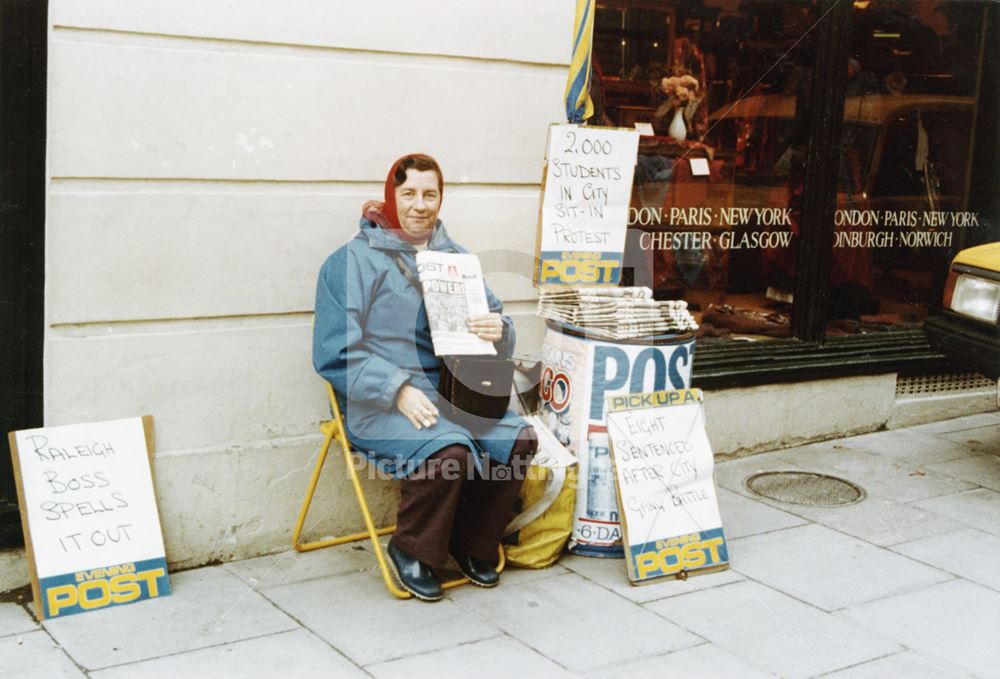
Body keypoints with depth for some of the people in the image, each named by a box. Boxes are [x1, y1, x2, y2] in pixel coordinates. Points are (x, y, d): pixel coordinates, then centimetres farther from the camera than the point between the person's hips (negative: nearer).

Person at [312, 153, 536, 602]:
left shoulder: (454, 257, 15)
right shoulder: (354, 260, -3)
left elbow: (494, 321, 13)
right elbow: (335, 355, -9)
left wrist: (498, 330, -13)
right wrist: (398, 389, -21)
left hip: (451, 393, 6)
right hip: (380, 405, -6)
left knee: (520, 439, -17)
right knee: (449, 451, -32)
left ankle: (472, 543, 5)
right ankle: (410, 550, -4)